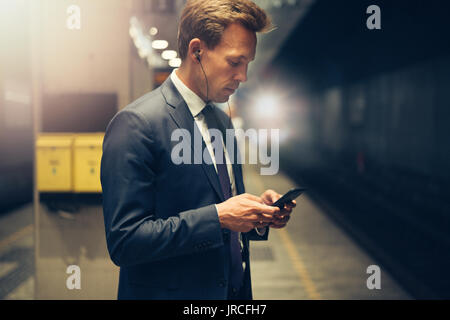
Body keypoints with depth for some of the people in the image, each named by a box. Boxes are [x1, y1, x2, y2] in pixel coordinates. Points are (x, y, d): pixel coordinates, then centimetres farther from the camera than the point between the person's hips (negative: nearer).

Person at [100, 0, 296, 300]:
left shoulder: (222, 121, 7)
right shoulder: (135, 124, -18)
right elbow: (124, 241, -22)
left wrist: (257, 213, -5)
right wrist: (218, 217, -25)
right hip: (169, 291, -7)